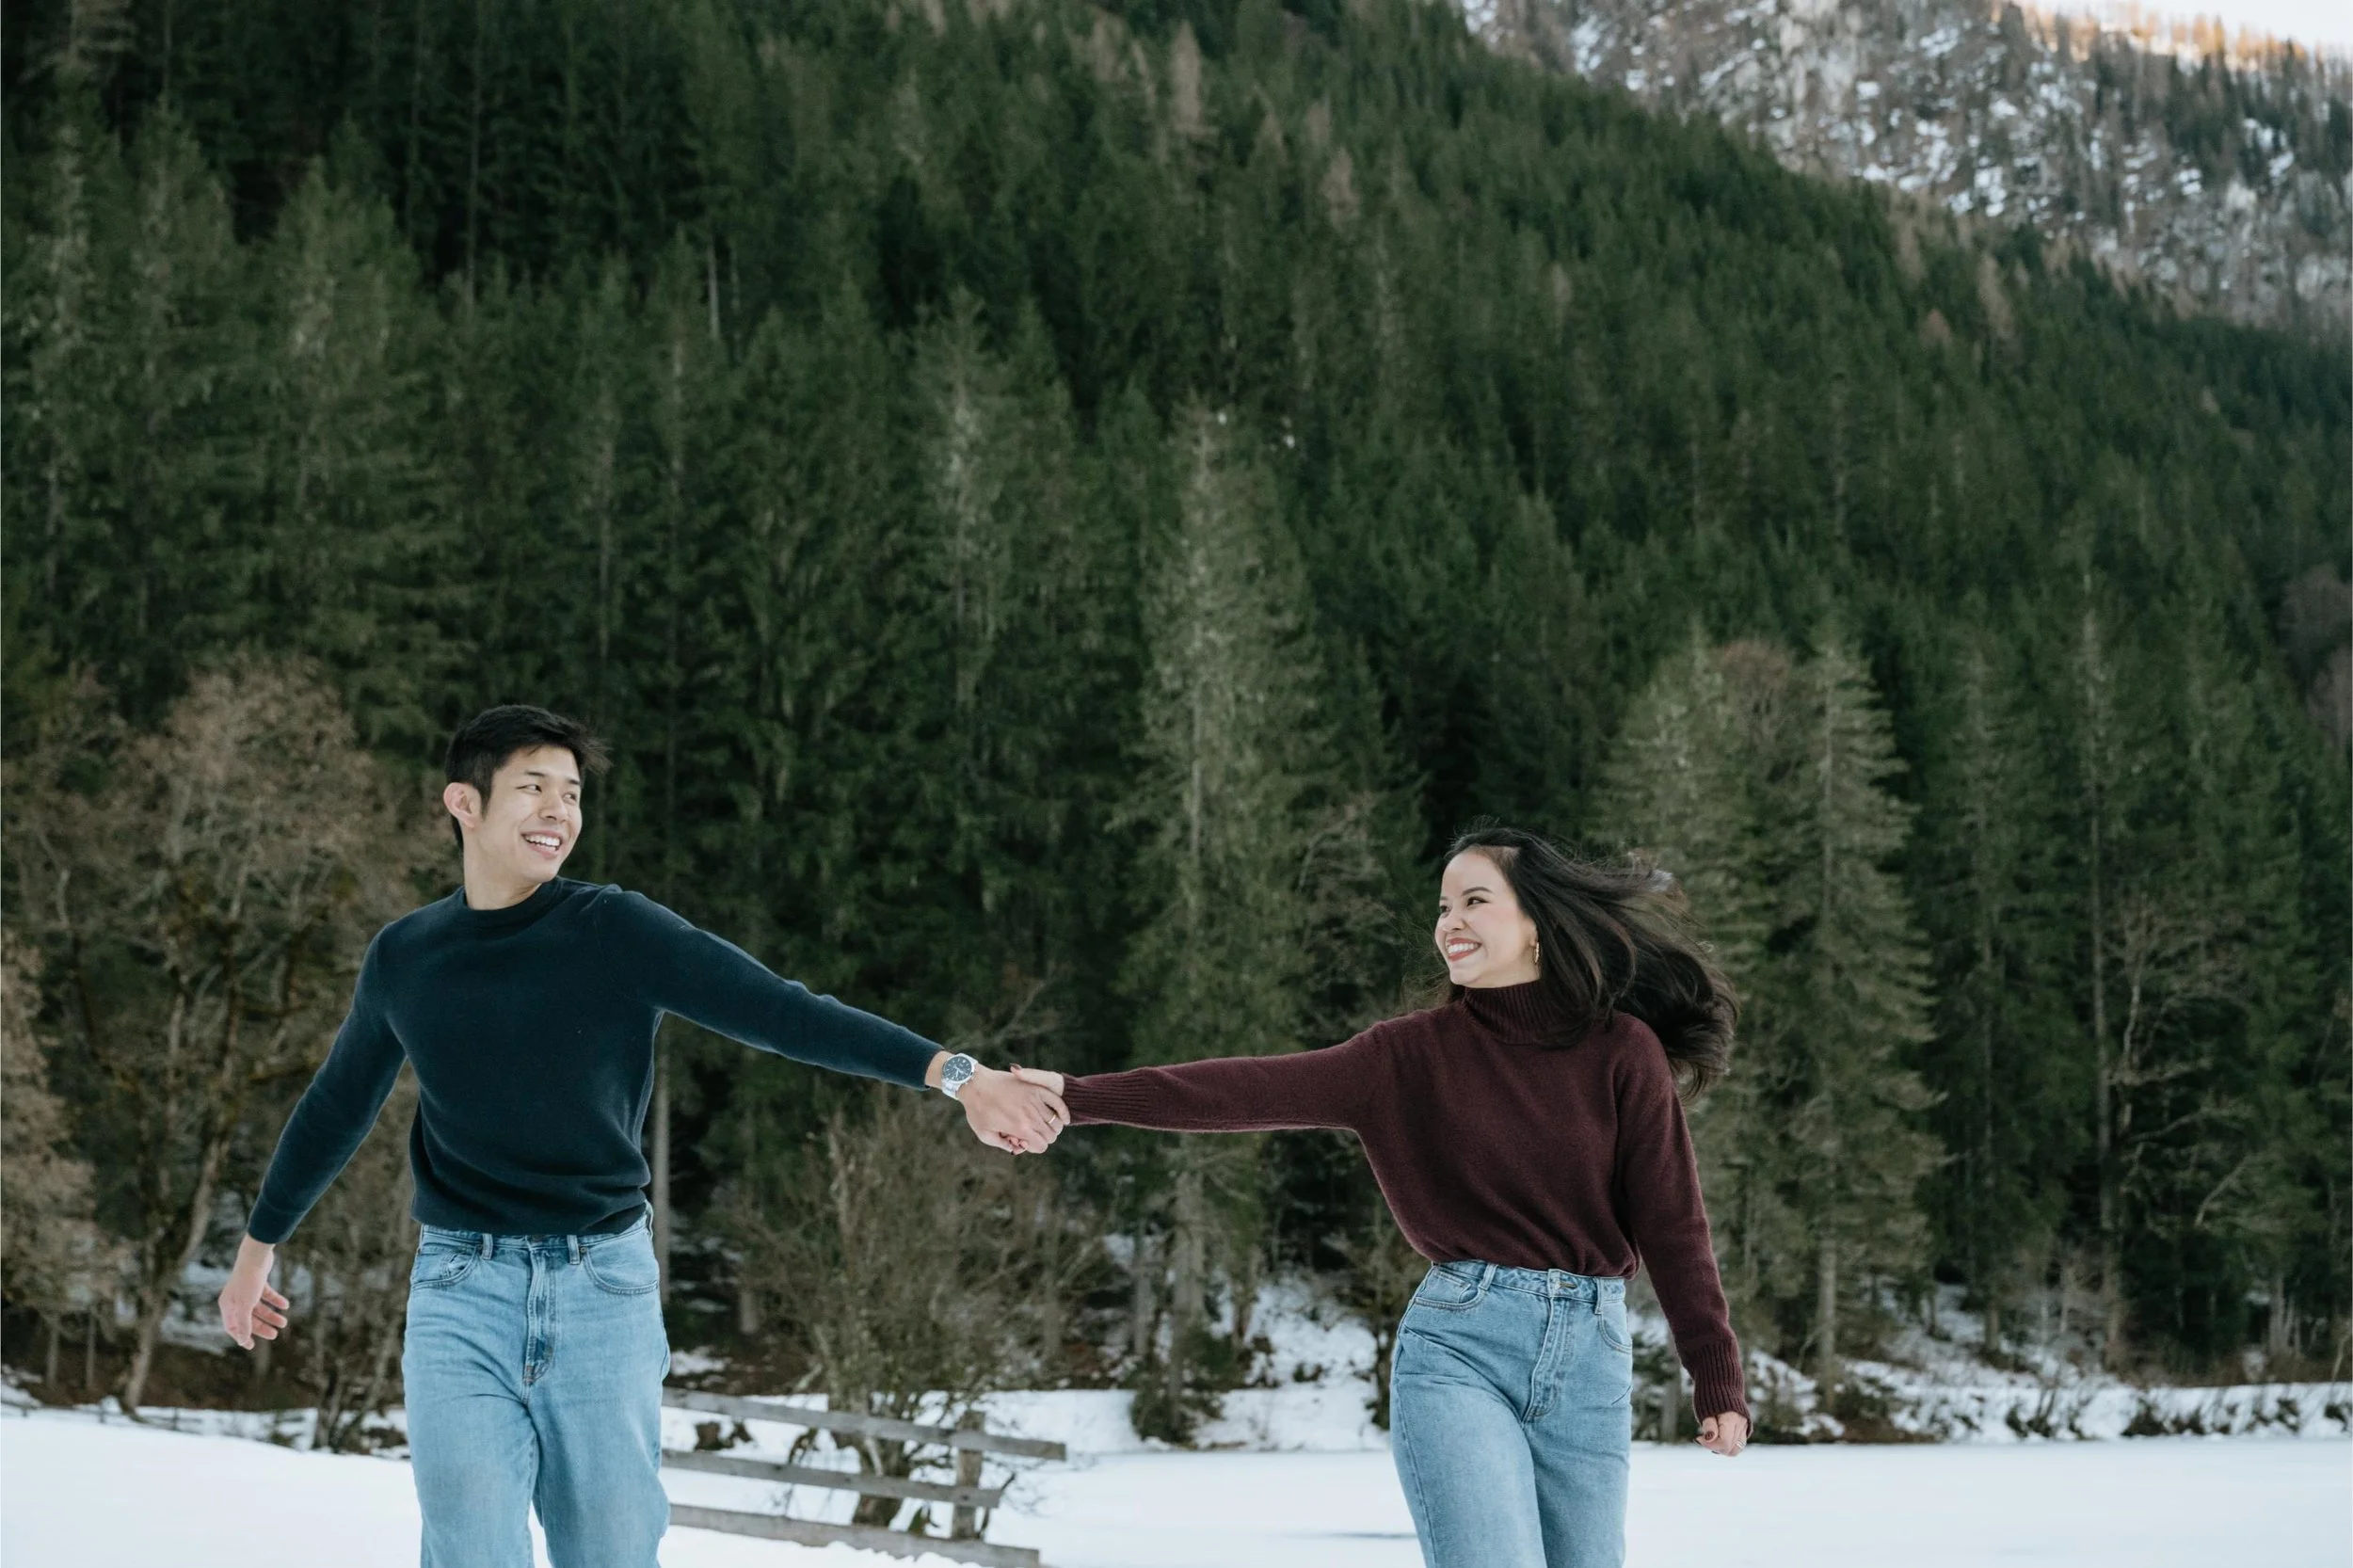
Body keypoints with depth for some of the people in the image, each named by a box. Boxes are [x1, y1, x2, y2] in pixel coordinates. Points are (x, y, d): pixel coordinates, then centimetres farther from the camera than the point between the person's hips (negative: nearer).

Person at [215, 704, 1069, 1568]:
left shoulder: (619, 932, -5)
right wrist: (258, 1246, 30)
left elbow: (783, 1011, -14)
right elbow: (335, 1110, 20)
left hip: (604, 1288, -1)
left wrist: (955, 1073, -25)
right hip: (461, 1292, 1)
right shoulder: (403, 958, 4)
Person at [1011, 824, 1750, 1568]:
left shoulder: (1622, 1050, 2)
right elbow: (1255, 1090, -6)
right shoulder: (1412, 1054, 3)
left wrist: (1719, 1380, -4)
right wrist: (1078, 1096, -16)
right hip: (1459, 1346, -1)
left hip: (1591, 1358, 1)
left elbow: (1671, 1222, 1)